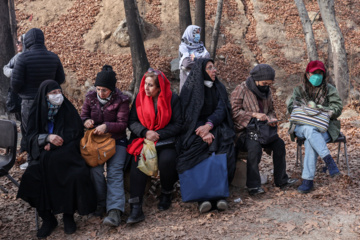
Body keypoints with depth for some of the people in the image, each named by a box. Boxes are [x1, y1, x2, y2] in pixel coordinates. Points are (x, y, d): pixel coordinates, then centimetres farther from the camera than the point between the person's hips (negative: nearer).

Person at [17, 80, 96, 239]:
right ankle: (47, 218, -13)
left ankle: (68, 215, -10)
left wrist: (53, 143, -11)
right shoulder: (37, 111, 6)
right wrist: (47, 138, -19)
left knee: (78, 175, -30)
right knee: (32, 176, -28)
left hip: (66, 154, -1)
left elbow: (76, 133, -1)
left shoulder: (68, 110, 3)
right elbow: (31, 136, 1)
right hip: (44, 156, 1)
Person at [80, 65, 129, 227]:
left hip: (116, 140, -2)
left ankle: (115, 211, -33)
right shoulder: (90, 97, 5)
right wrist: (86, 121, -14)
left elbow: (122, 124, -8)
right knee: (95, 169, -25)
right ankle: (101, 203, -11)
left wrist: (106, 126, -27)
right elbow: (83, 116, 12)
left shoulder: (121, 100, -5)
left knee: (115, 171, -23)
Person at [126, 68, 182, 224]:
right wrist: (145, 132, -15)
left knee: (167, 159, -32)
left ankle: (166, 194, -1)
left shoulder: (172, 99, -1)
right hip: (142, 139, 2)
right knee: (137, 161, -28)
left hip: (166, 140, -1)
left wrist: (158, 134, -14)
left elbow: (178, 124, -3)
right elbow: (132, 122, 3)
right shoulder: (140, 98, 6)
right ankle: (136, 208, -31)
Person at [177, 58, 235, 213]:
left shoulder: (219, 88, 15)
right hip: (195, 130, -2)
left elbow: (221, 110, 2)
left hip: (216, 128, 2)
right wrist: (203, 133, -19)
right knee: (196, 152, -34)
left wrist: (209, 125, -19)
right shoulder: (189, 89, 5)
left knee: (224, 150, -31)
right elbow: (188, 115, -3)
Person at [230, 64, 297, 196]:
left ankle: (281, 180, -3)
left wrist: (272, 119, -4)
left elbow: (271, 110, 21)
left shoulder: (267, 91, 13)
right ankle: (253, 185, -27)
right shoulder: (241, 89, -8)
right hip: (243, 131, -6)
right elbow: (234, 111, -15)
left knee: (279, 143, -14)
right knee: (255, 146, -34)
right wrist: (254, 114, -25)